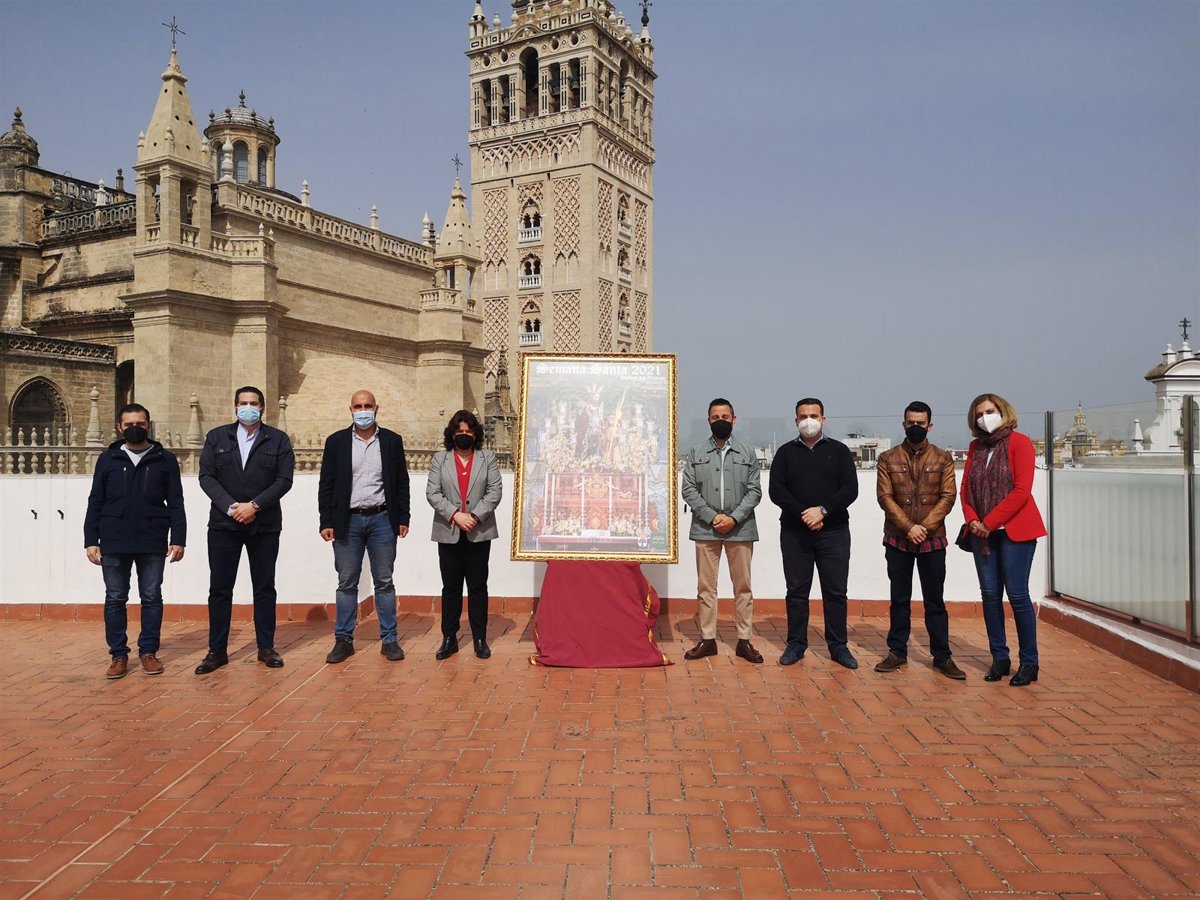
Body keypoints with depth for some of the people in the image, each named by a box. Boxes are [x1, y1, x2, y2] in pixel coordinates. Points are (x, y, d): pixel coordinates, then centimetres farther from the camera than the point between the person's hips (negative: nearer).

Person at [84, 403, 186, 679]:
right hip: (114, 543, 1)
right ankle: (119, 655, 15)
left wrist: (178, 539, -4)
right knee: (115, 599, 6)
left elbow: (176, 504, 3)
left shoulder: (165, 460, 4)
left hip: (153, 543, -1)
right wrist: (91, 541, 0)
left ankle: (148, 652, 15)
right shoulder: (108, 459, 7)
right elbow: (95, 503, 7)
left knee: (152, 598, 5)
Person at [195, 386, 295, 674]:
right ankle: (217, 651, 11)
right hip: (224, 523, 1)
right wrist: (230, 507, -13)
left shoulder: (278, 440, 4)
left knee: (265, 587, 6)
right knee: (220, 588, 3)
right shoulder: (217, 437, 8)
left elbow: (284, 480, -4)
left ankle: (266, 648, 15)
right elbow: (206, 476, 0)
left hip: (265, 525, -1)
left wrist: (254, 505, -14)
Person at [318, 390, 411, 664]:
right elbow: (326, 484, 3)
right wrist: (326, 522, -3)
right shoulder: (336, 441, 3)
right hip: (348, 521, 0)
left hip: (382, 519, 0)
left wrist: (403, 518, 2)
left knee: (384, 582, 5)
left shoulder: (392, 441, 4)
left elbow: (402, 482, 6)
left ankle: (389, 639, 12)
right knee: (347, 583, 6)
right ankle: (343, 640, 14)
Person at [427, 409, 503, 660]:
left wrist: (475, 516, -14)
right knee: (450, 587, 6)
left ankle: (480, 639, 11)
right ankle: (449, 638, 13)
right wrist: (455, 515, -14)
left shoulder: (487, 458, 7)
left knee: (478, 587, 4)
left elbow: (495, 491, -2)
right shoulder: (440, 459, 8)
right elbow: (432, 493, -2)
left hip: (479, 533, 0)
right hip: (448, 533, 1)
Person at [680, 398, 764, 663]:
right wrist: (712, 517, -11)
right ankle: (707, 640, 12)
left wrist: (733, 518, -11)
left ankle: (744, 641, 12)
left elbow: (755, 490, 1)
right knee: (705, 586, 4)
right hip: (705, 529, 0)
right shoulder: (696, 453, 6)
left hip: (740, 529, 0)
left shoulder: (747, 454, 7)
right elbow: (688, 490, 0)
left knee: (743, 586, 4)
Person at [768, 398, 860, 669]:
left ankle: (838, 646, 13)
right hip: (794, 533, 1)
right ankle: (796, 644, 15)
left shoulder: (839, 451, 6)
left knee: (835, 592, 3)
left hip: (833, 532, 0)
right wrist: (803, 513, -15)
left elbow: (850, 489, -3)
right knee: (796, 591, 5)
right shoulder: (786, 452, 7)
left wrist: (823, 510, -16)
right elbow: (776, 490, -3)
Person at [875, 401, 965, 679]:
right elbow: (884, 496, -4)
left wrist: (925, 527, -14)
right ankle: (897, 652, 17)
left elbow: (948, 496, -3)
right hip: (897, 539, 0)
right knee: (899, 599, 8)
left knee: (935, 601, 5)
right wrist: (908, 527, -14)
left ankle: (942, 656, 13)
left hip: (933, 540, 0)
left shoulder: (942, 459, 4)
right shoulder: (888, 459, 3)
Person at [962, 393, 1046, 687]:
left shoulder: (1019, 443, -5)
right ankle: (999, 658, 15)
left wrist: (989, 522, -14)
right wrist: (973, 521, -6)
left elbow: (1021, 491, -13)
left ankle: (1029, 662, 7)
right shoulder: (975, 447, 13)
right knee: (990, 594, 6)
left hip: (1015, 529, -5)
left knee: (1017, 595, -4)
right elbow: (965, 489, 11)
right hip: (982, 532, 5)